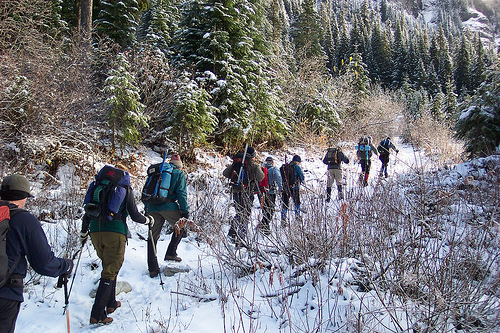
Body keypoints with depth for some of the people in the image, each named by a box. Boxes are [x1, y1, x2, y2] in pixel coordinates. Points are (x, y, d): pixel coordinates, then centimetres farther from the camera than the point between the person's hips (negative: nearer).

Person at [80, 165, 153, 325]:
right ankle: (97, 315, -6)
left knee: (109, 266, 23)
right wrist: (148, 220, 22)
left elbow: (88, 213, 16)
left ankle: (111, 303, 31)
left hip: (95, 232, 5)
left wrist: (83, 233, 28)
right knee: (110, 272, -2)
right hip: (115, 231, -5)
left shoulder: (99, 187, 17)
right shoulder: (126, 190, 7)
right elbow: (134, 216, 3)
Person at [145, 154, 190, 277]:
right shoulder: (179, 174, 9)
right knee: (181, 228, 19)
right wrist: (185, 211, -2)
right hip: (168, 206, -4)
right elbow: (181, 193, -2)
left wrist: (146, 207, 24)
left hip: (152, 207, 5)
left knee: (153, 236, 10)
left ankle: (152, 268, 10)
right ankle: (171, 253, 8)